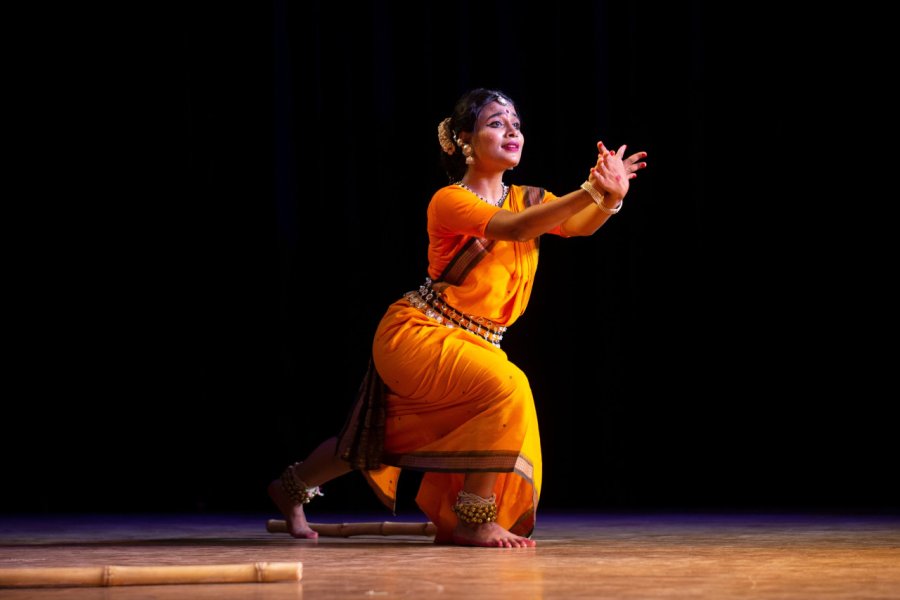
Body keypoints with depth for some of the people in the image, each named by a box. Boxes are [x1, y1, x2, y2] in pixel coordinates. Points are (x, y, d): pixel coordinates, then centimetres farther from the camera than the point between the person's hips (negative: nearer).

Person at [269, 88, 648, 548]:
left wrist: (609, 199, -39)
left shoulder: (529, 199, 3)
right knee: (508, 388, -30)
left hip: (473, 344, 8)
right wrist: (589, 192, -45)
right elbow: (515, 229, -33)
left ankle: (292, 488, 42)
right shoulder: (449, 201, -16)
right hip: (417, 333, -7)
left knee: (386, 444, 17)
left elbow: (578, 225, -17)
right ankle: (474, 521, -21)